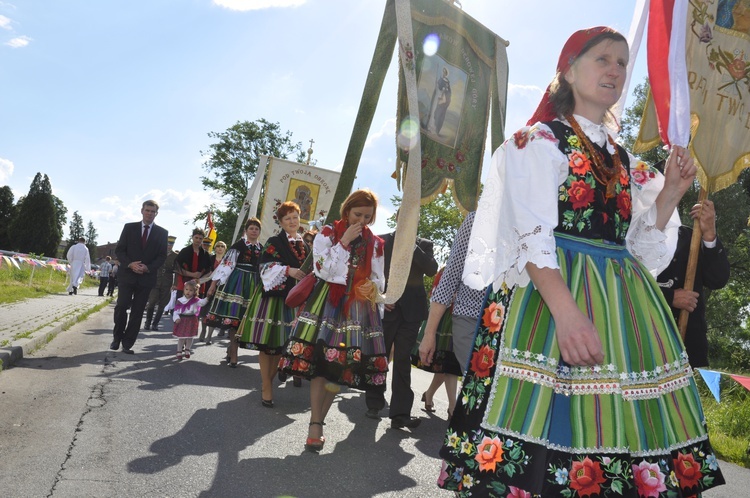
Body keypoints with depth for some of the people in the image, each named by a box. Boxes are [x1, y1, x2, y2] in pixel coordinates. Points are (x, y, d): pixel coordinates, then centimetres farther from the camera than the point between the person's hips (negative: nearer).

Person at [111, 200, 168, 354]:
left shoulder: (162, 233, 6)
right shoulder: (129, 227, 6)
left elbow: (162, 256, 2)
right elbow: (119, 250, 3)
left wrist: (147, 268, -14)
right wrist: (130, 264, -14)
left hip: (146, 277, 0)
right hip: (127, 275, 0)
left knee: (137, 312, 2)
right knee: (121, 307, -6)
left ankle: (127, 344, 9)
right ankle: (117, 337, 15)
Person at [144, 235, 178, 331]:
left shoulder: (176, 256, 2)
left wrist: (175, 284, -1)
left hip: (167, 284, 0)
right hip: (155, 282, 0)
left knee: (162, 305, 3)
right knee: (151, 303, -8)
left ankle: (155, 324, 14)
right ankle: (148, 323, 5)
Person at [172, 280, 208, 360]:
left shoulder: (195, 300, -5)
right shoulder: (180, 300, -2)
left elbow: (202, 302, -23)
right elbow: (176, 311, 0)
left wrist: (207, 298, -41)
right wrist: (176, 318, -15)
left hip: (191, 320, 0)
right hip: (182, 320, 0)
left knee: (190, 337, 11)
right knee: (181, 337, 4)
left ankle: (187, 350, 30)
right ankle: (179, 352, 16)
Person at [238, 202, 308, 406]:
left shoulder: (305, 246, 16)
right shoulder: (274, 242, -1)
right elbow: (266, 268, -12)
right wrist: (288, 270, -23)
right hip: (274, 296, -5)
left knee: (281, 342, 8)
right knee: (267, 342, -3)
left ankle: (268, 381, 20)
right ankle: (266, 387, 6)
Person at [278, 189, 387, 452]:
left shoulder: (375, 243, 10)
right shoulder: (327, 233, 2)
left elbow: (379, 279, 13)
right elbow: (323, 270, -10)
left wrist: (373, 286, -11)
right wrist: (344, 241, -12)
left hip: (359, 306, 3)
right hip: (327, 301, -3)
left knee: (343, 365, 1)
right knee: (321, 362, -10)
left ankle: (317, 419, 15)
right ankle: (315, 424, -5)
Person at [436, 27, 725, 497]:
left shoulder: (625, 161, 21)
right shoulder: (540, 140, 2)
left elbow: (641, 248, 19)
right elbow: (531, 234, -13)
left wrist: (671, 193, 7)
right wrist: (566, 309, -27)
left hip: (624, 306, 6)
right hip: (551, 290, -6)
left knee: (623, 430, 2)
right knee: (549, 434, -10)